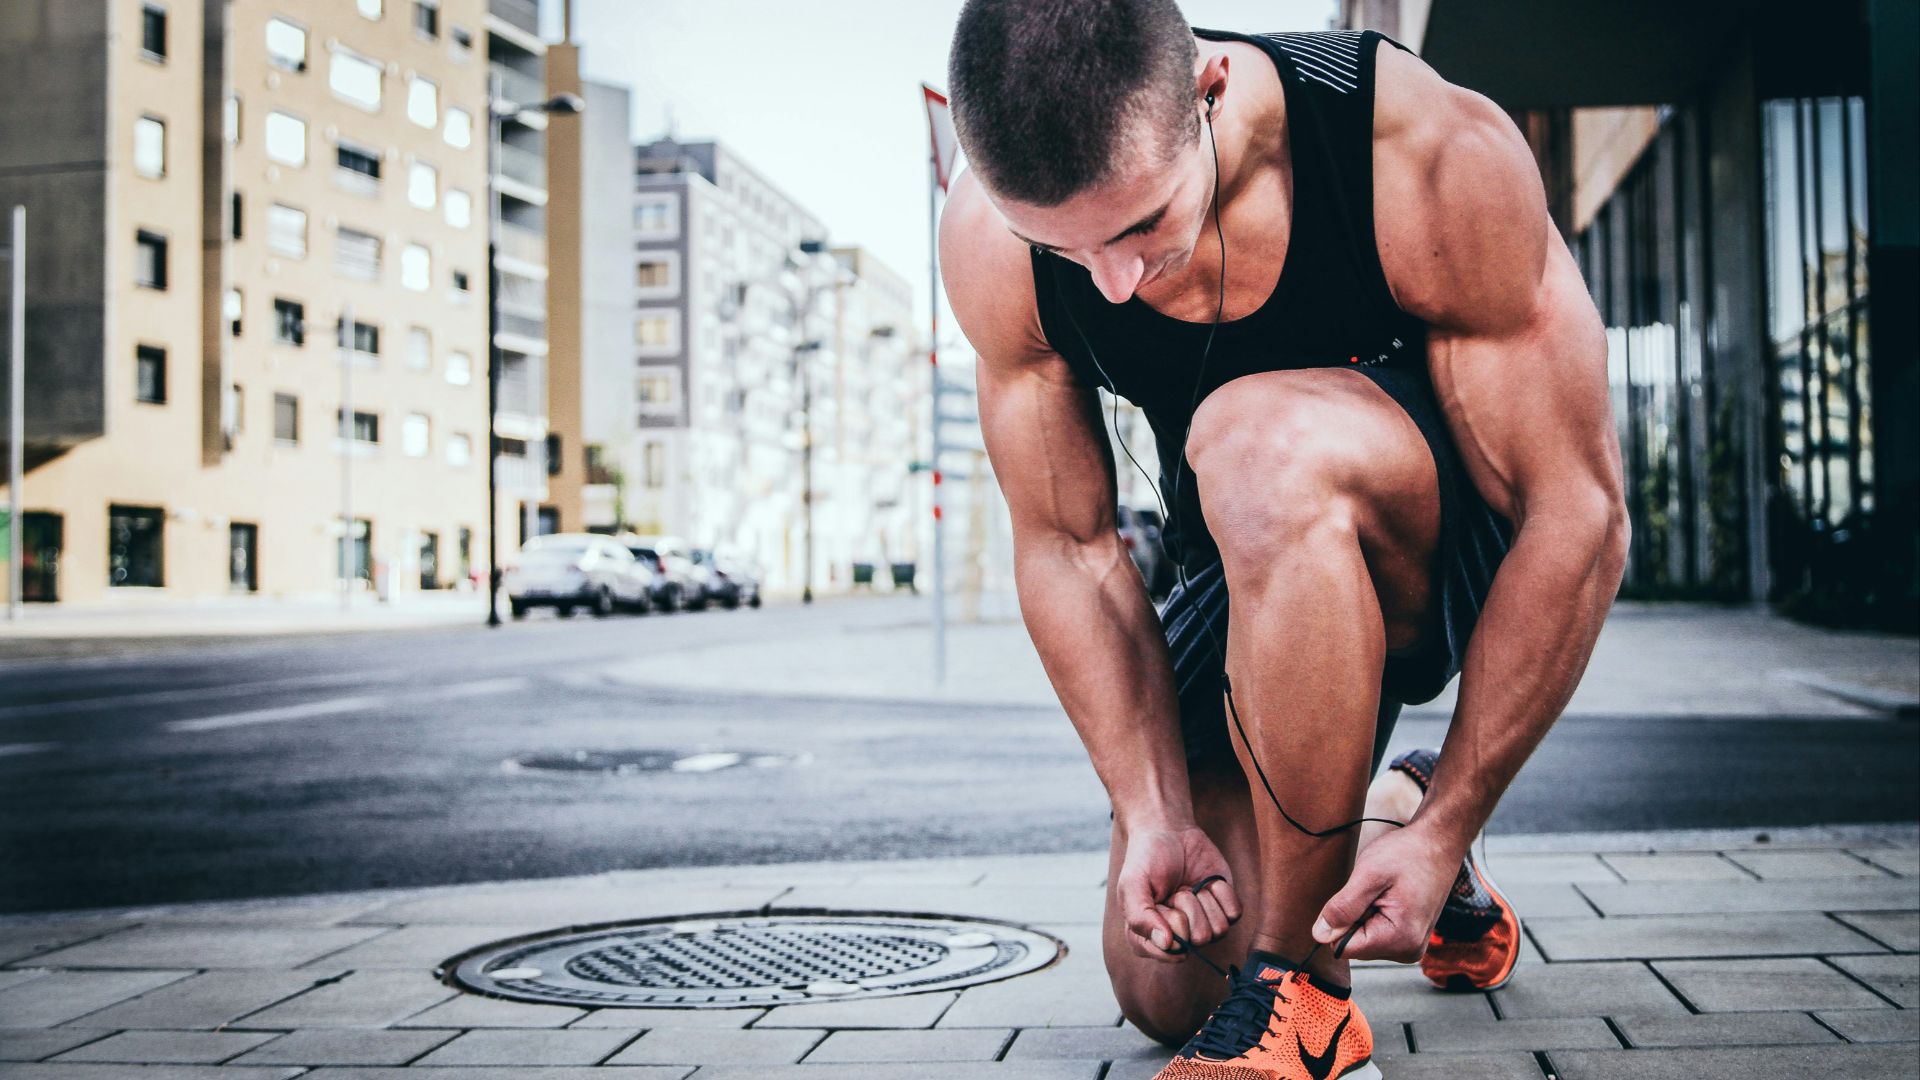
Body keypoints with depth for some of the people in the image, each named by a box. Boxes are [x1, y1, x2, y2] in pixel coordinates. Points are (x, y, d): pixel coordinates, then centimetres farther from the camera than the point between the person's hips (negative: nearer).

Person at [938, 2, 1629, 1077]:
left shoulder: (1437, 158, -30)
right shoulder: (991, 242, -20)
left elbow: (1581, 516, -25)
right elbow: (1069, 548, -11)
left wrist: (1448, 829, -25)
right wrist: (1157, 816, -18)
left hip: (1472, 553, -4)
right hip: (1264, 570, 4)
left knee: (1258, 442, -38)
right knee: (1163, 987, 0)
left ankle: (1304, 992, -22)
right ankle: (1353, 831, 32)